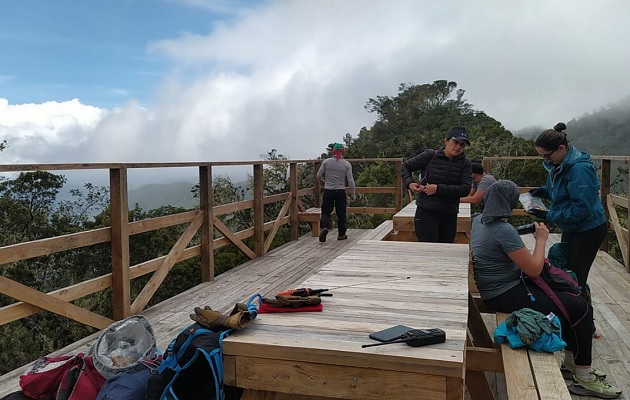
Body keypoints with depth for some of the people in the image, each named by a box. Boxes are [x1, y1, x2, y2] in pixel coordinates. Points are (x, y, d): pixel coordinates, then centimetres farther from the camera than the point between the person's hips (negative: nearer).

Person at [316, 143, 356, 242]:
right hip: (340, 192, 0)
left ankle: (323, 227, -18)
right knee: (341, 213, 11)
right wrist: (353, 194, 3)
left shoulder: (326, 162, -3)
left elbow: (319, 176, 0)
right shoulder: (347, 164, -3)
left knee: (326, 212, 8)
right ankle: (341, 234, 18)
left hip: (328, 191, 0)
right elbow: (350, 181, -5)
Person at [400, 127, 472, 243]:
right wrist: (409, 183, -11)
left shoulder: (465, 163, 2)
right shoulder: (430, 156, -4)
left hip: (450, 214, 4)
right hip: (426, 211, -3)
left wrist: (438, 189, -16)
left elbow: (466, 188, -10)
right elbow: (405, 166, 7)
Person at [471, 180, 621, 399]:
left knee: (569, 299, 17)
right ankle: (584, 379, 8)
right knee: (581, 308, -4)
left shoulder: (478, 221, 5)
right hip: (506, 296, -10)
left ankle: (571, 362, 26)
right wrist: (541, 239, -5)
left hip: (497, 290, 10)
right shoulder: (504, 230, -24)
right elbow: (534, 269, -18)